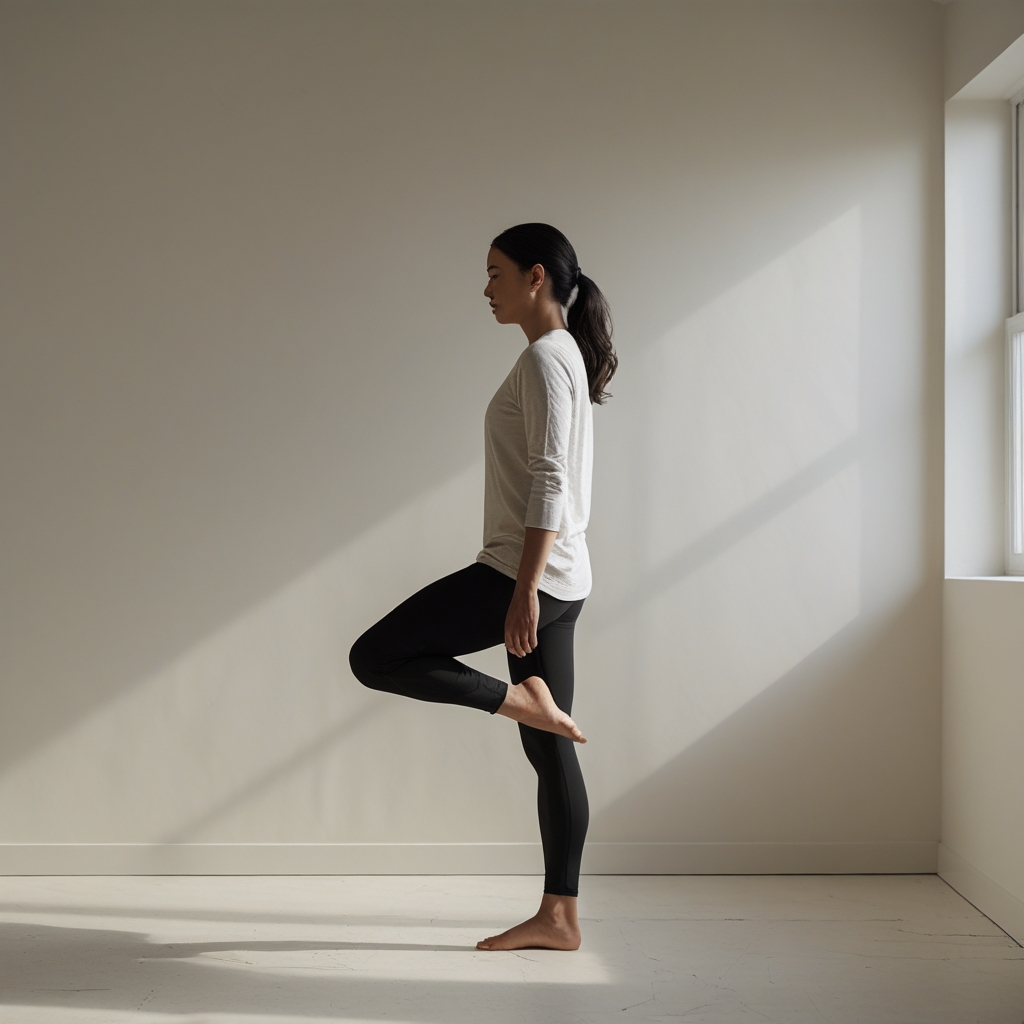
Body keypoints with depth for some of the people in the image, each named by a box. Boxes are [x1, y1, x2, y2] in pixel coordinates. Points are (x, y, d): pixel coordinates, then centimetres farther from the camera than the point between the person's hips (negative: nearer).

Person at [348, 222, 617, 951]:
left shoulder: (544, 358, -11)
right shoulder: (566, 356, 19)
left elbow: (549, 484, -19)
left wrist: (523, 589, -22)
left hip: (531, 573, -10)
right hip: (560, 580, 10)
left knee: (374, 658, -4)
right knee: (550, 751, 9)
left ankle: (521, 697, -5)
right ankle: (559, 914, 13)